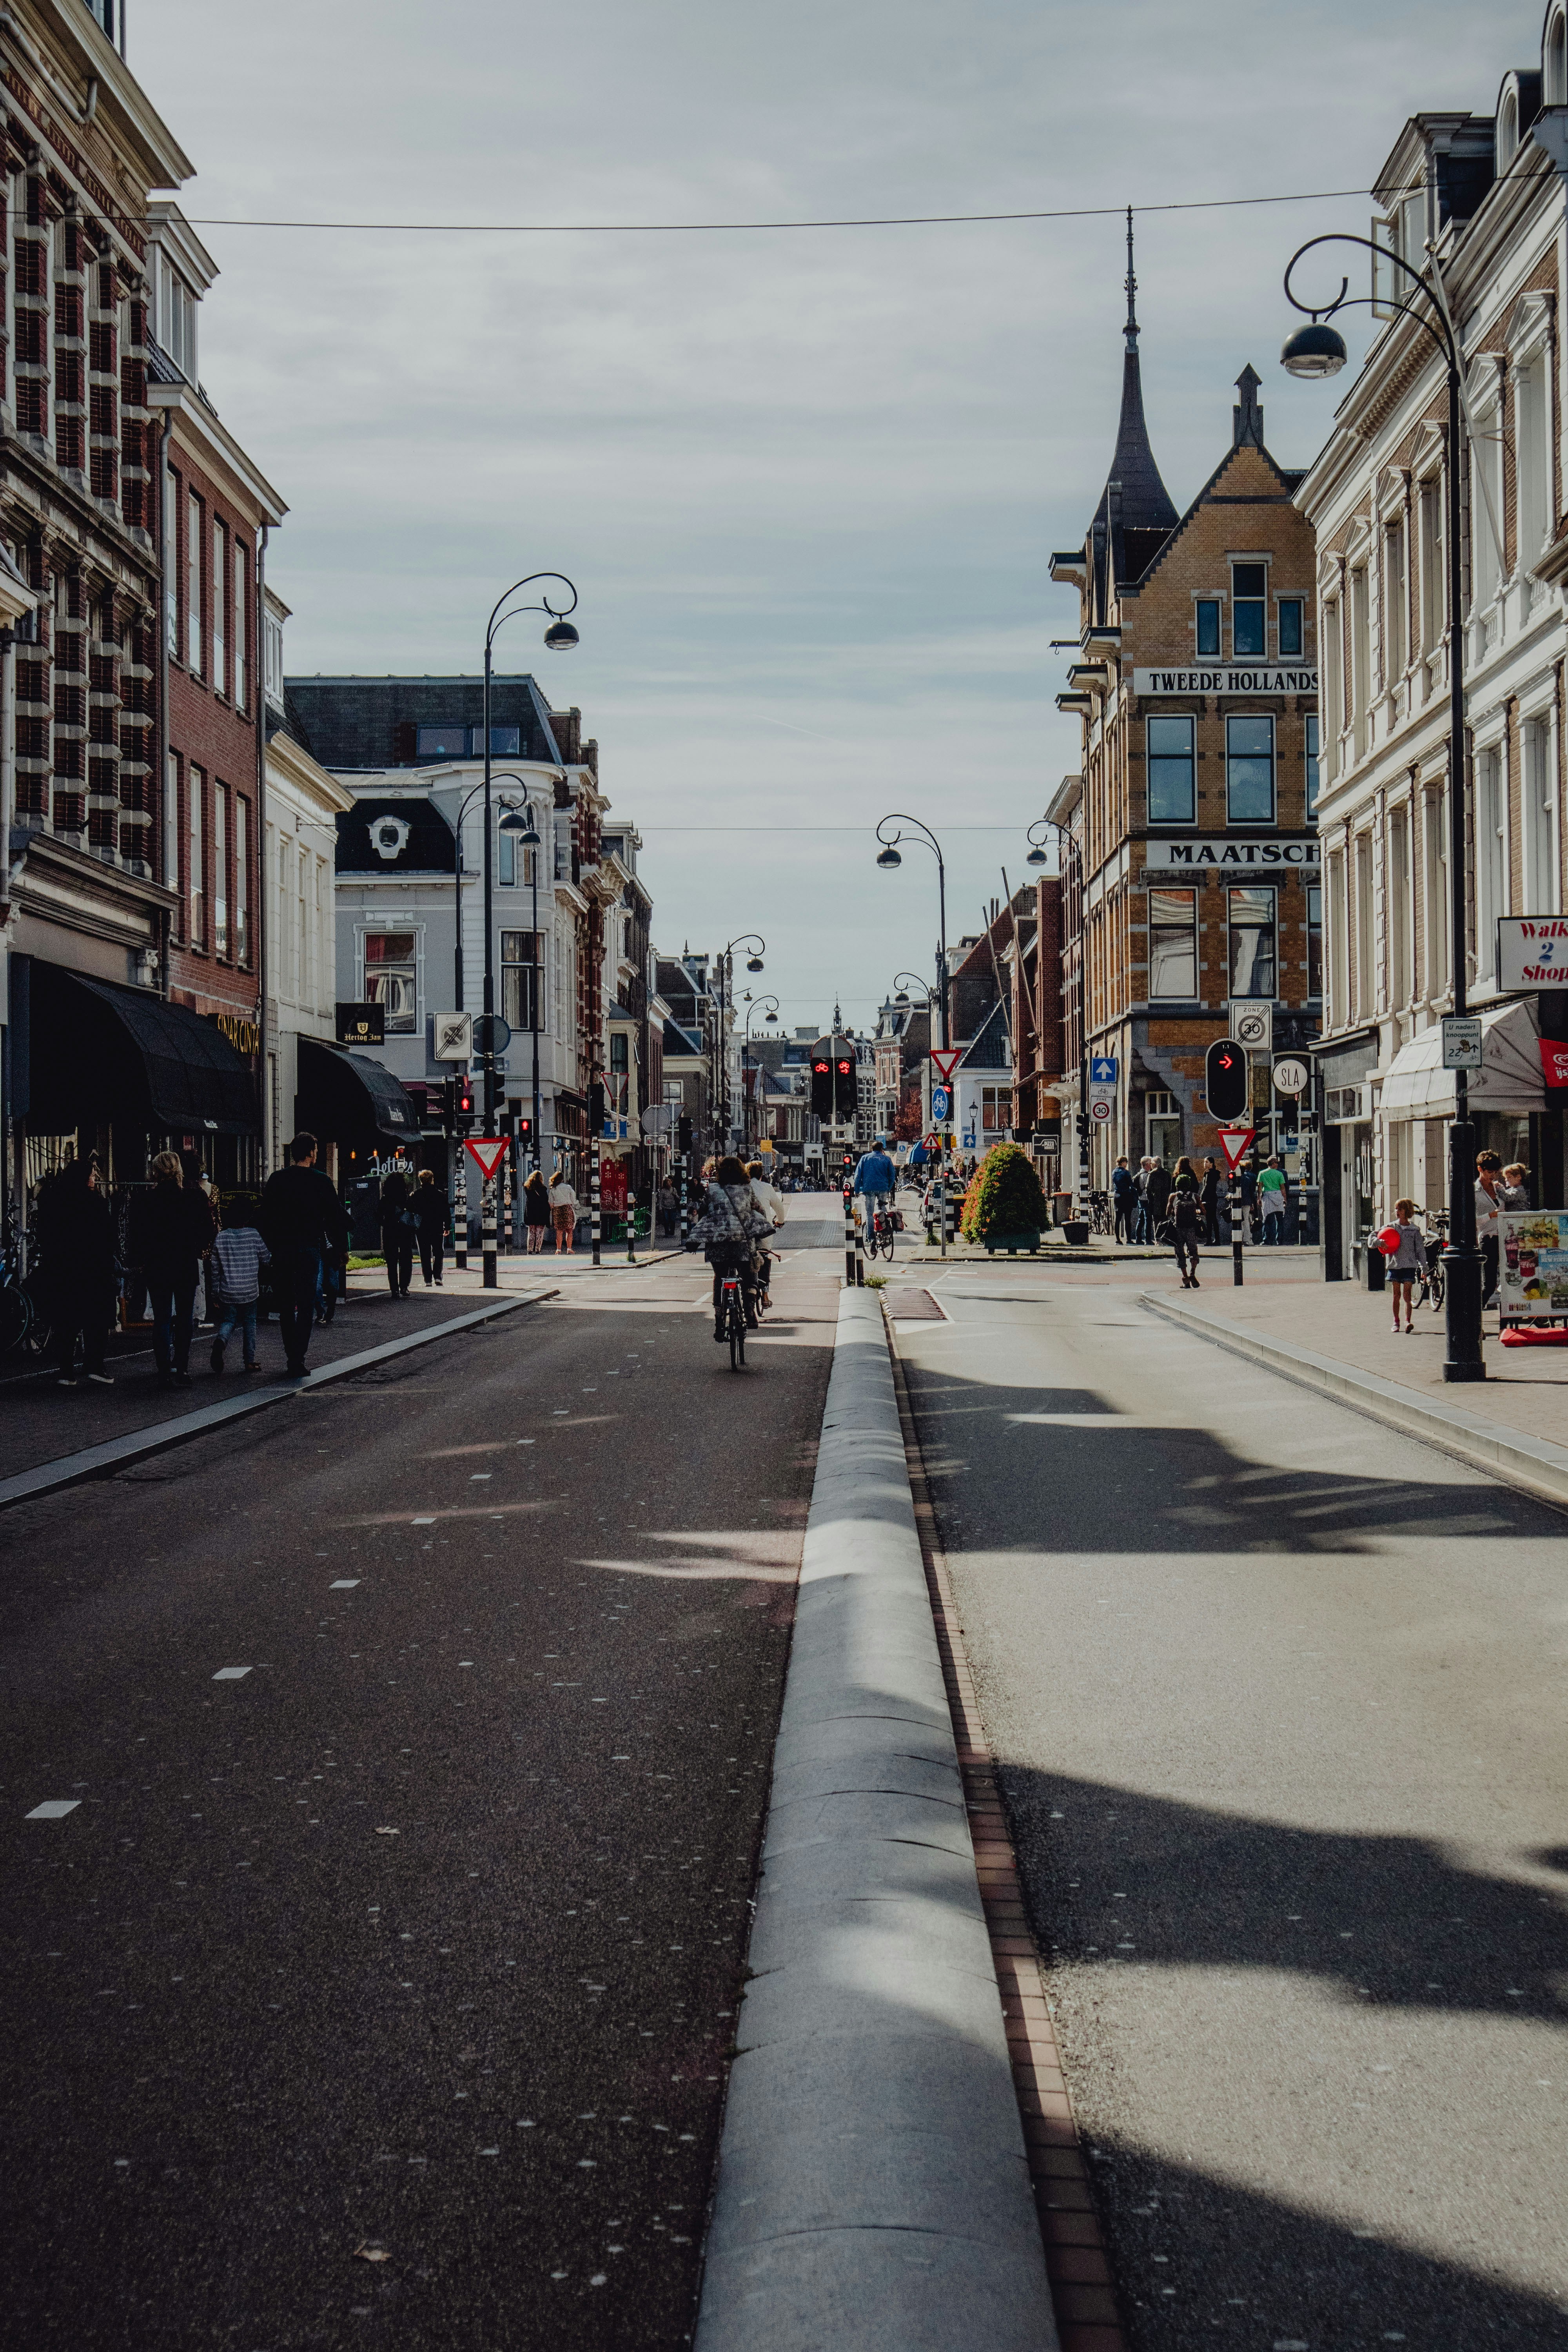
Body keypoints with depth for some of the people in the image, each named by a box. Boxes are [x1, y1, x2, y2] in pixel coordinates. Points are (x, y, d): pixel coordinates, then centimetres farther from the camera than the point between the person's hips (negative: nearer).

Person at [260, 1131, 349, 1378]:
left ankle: (292, 1357, 15)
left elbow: (266, 1218, 6)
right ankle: (298, 1360, -8)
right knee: (306, 1306, 1)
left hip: (281, 1251, 2)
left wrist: (271, 1247, 15)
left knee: (286, 1305, 13)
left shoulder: (276, 1180, 4)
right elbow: (336, 1217, -2)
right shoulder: (321, 1181, -4)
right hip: (310, 1249, -2)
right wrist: (342, 1248, 8)